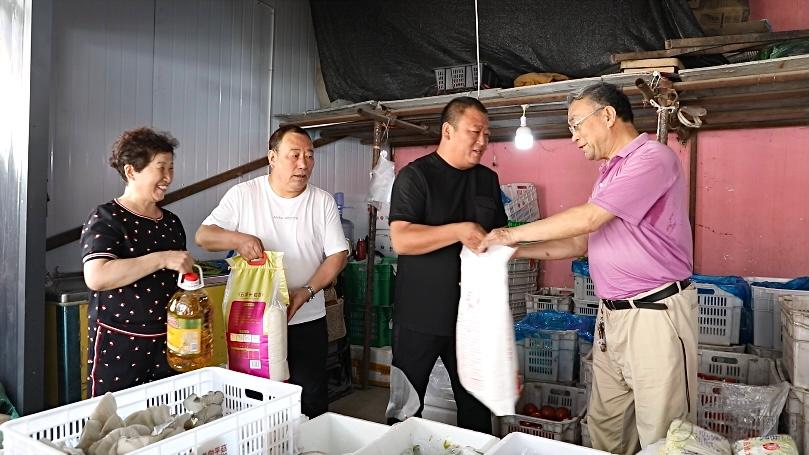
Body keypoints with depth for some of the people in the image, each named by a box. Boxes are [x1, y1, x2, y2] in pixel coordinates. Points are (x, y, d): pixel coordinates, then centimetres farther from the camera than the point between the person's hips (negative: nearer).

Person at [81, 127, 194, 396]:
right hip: (118, 347, -5)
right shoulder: (106, 219, -7)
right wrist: (162, 259, -25)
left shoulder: (171, 222, 12)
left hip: (167, 343, 5)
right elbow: (96, 277, -23)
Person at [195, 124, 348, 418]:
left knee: (311, 404, 7)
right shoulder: (243, 195, -2)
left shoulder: (323, 201, 1)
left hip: (306, 320, 1)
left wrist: (305, 292, -14)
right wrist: (239, 239, -23)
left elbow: (337, 255, -1)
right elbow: (203, 236, -2)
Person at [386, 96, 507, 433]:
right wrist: (459, 231, -24)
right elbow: (401, 240, -17)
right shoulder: (415, 175, -6)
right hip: (421, 314, -4)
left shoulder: (488, 180, 11)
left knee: (476, 406, 13)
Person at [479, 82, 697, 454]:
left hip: (655, 315, -8)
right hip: (611, 315, 9)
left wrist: (513, 234, -12)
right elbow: (582, 242, 18)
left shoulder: (653, 158, -12)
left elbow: (588, 218, -21)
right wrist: (519, 252, 9)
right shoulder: (611, 171, 18)